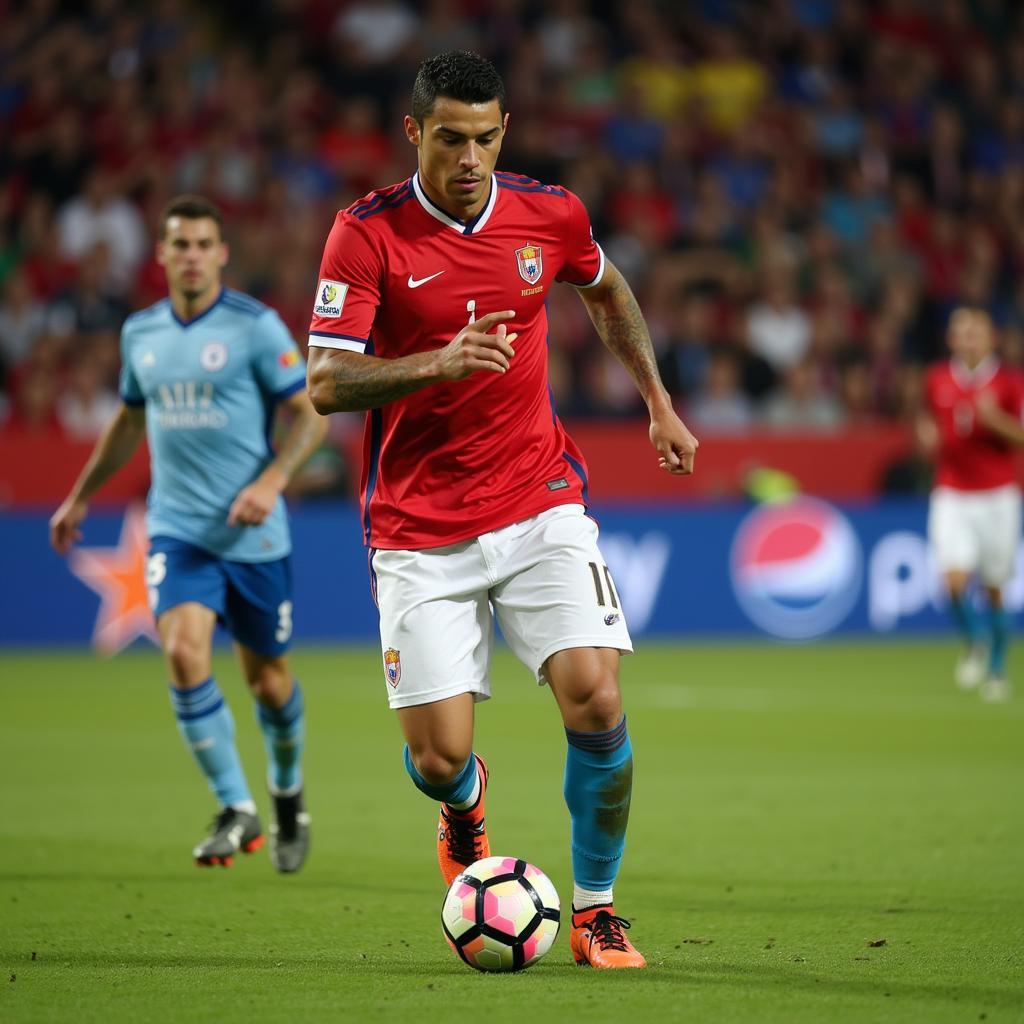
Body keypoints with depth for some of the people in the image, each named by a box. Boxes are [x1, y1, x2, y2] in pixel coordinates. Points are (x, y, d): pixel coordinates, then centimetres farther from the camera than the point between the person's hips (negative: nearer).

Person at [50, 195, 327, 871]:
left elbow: (310, 414, -6)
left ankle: (288, 795, 35)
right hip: (176, 530, 3)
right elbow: (130, 420, 23)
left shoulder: (255, 326, -7)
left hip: (252, 533, -3)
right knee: (184, 652, -19)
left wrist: (272, 479, -21)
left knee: (266, 676, 7)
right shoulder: (140, 332, 7)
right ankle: (237, 810, -9)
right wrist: (80, 497, 27)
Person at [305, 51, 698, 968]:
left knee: (597, 701, -16)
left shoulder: (550, 215, 1)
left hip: (540, 505, 2)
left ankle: (595, 910, 5)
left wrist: (658, 402, 22)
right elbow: (328, 383, -14)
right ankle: (466, 802, 35)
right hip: (420, 531, -2)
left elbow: (606, 290, 24)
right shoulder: (367, 233, -9)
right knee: (437, 758, -5)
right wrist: (439, 362, -29)